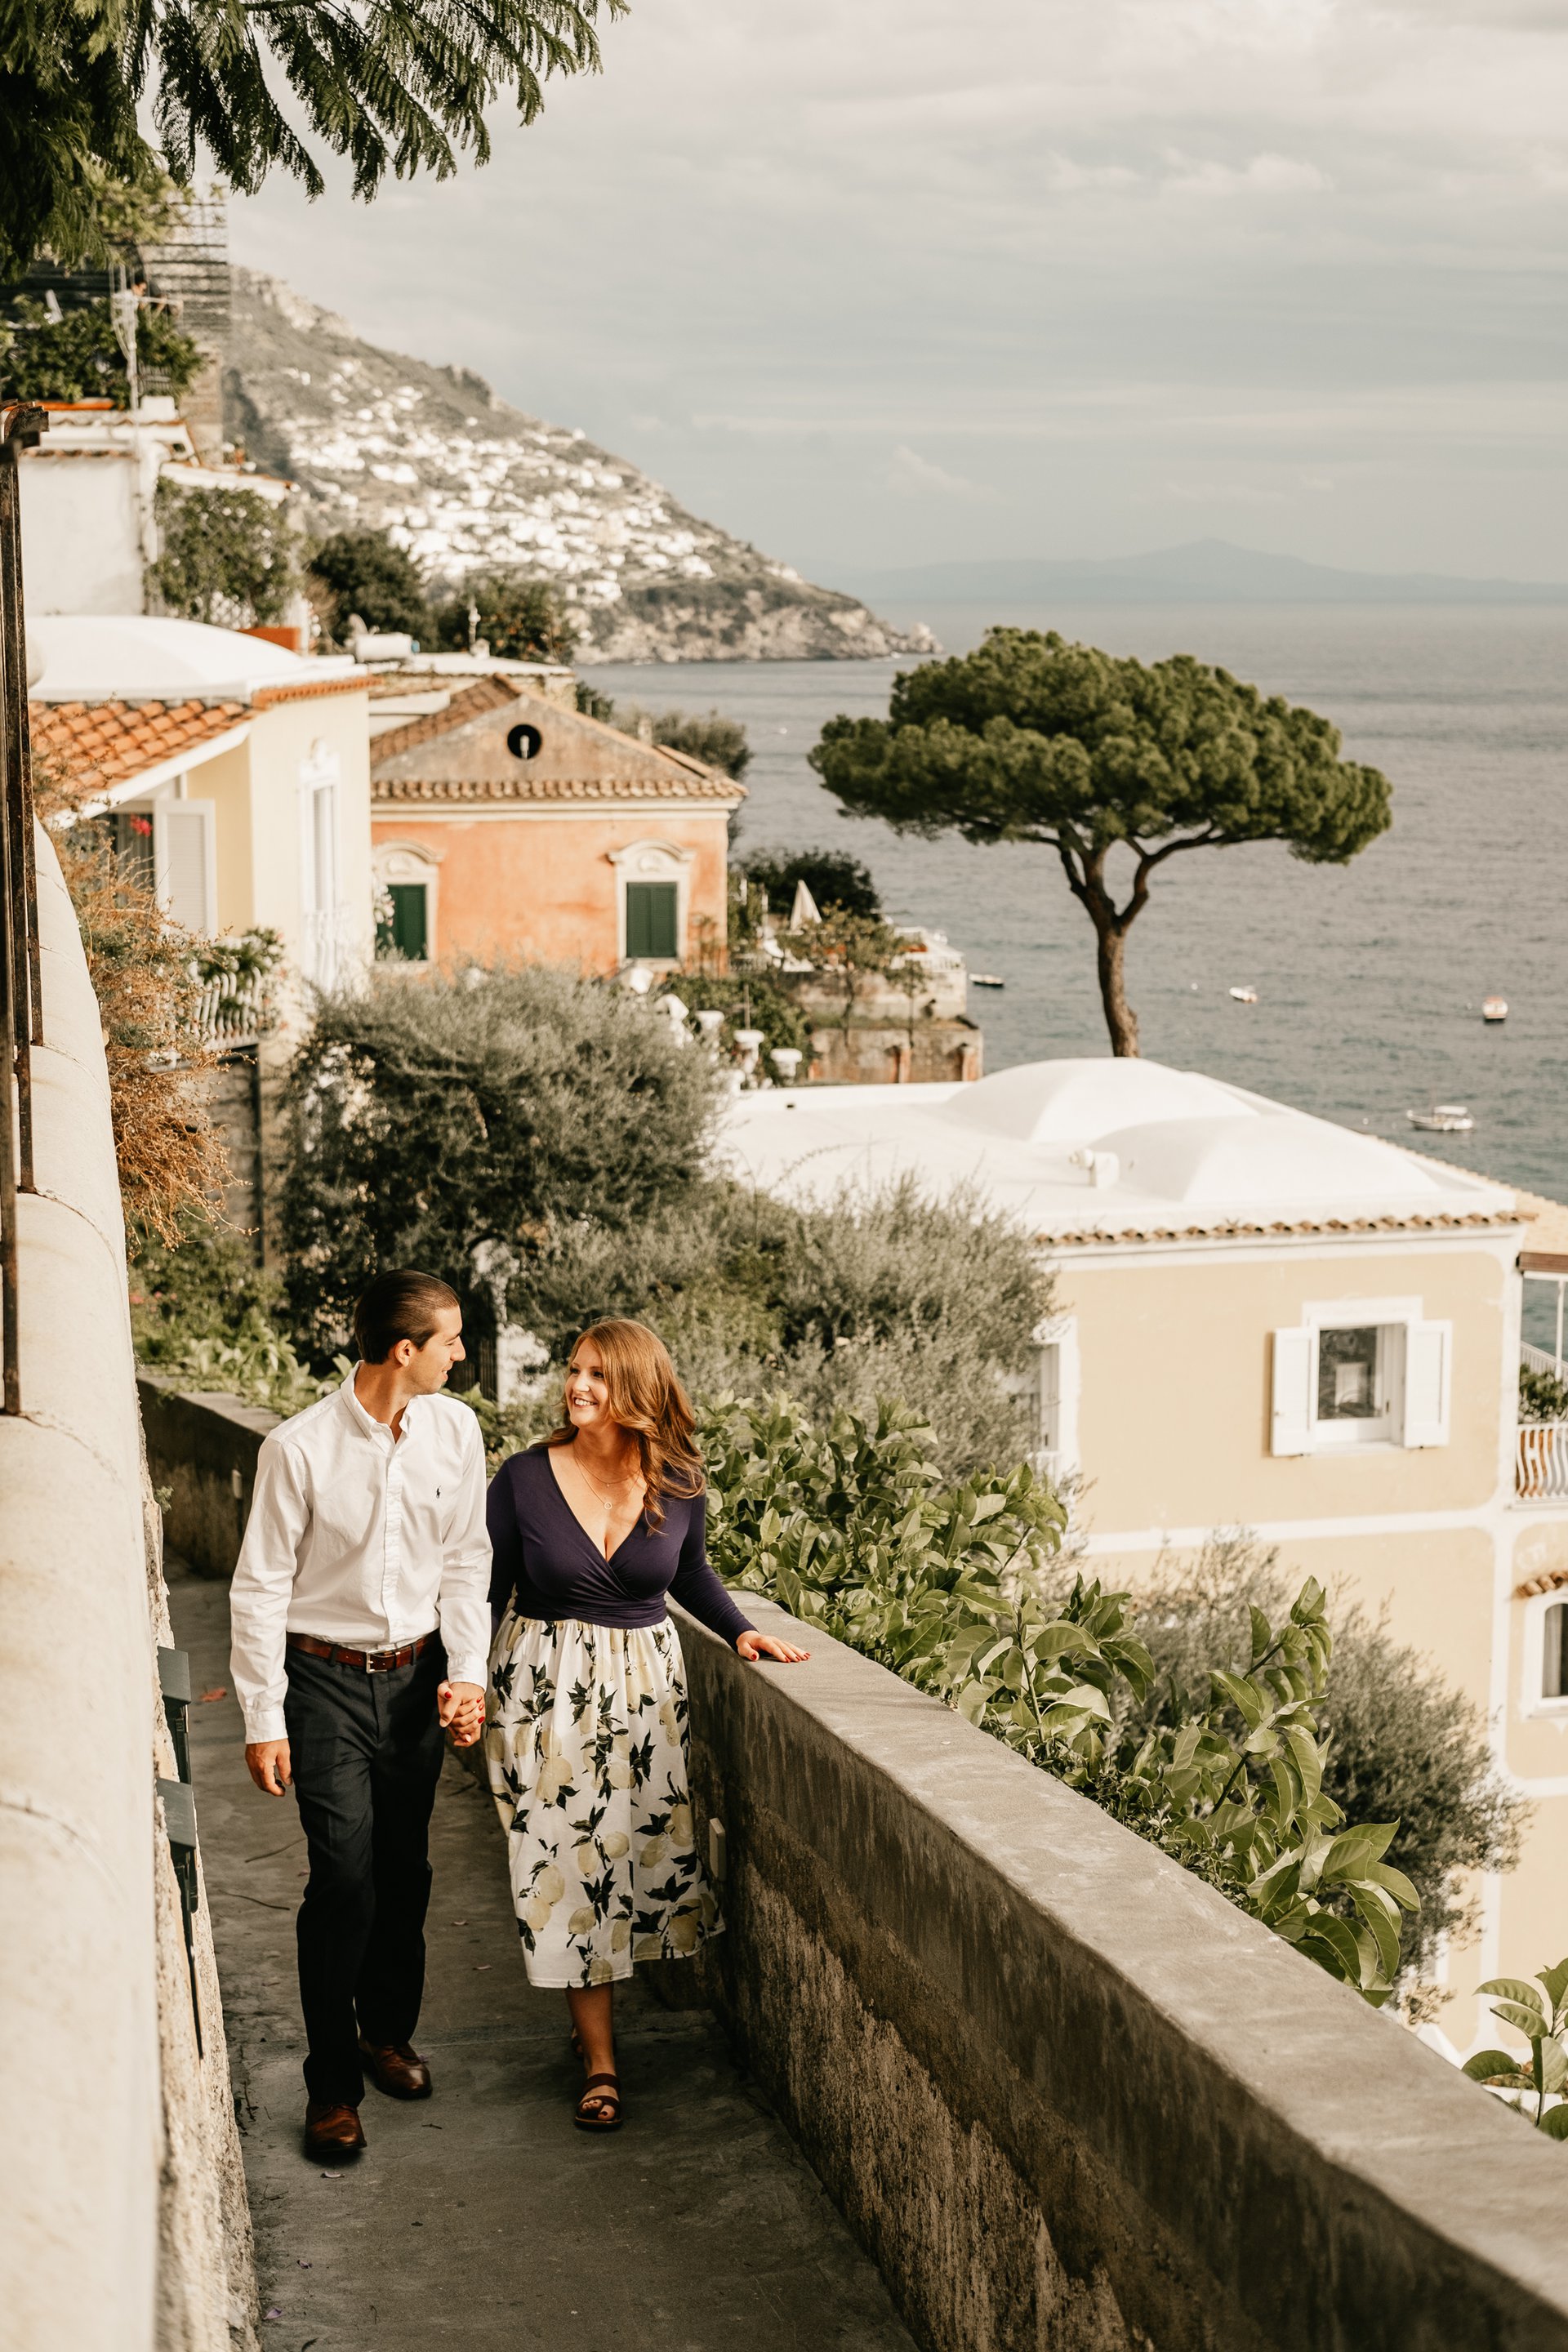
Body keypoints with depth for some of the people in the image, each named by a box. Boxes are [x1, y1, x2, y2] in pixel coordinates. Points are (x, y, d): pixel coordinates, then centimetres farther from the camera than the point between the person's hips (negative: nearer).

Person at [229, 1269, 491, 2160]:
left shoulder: (455, 1431, -3)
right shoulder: (300, 1448, -16)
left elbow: (466, 1565, 6)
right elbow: (261, 1588, -9)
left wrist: (468, 1673, -4)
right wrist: (264, 1719, -9)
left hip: (416, 1676, 4)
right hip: (325, 1680, -4)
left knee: (405, 1868, 13)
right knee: (345, 1876, -9)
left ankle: (388, 2031, 36)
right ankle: (333, 2084, 3)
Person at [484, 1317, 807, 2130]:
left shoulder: (679, 1485, -5)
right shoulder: (524, 1479, -11)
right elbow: (488, 1586, -2)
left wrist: (741, 1631, 2)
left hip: (644, 1686, 2)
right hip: (546, 1688, -2)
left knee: (641, 1849, 6)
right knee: (566, 1863, 0)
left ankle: (590, 2008, 30)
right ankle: (599, 2062, 9)